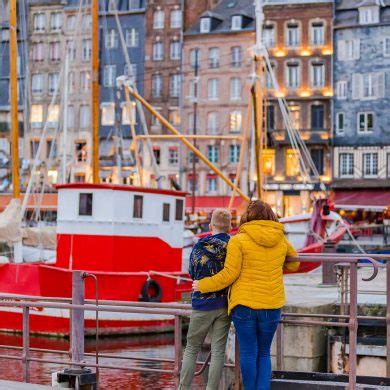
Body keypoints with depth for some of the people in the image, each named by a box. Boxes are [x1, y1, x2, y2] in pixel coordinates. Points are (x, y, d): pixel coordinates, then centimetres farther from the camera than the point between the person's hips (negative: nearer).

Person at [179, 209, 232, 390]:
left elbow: (192, 273, 6)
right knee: (218, 351, 5)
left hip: (202, 306, 0)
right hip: (224, 306, 0)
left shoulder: (200, 246, -5)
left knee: (191, 349, 12)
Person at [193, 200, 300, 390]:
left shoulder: (238, 241, -9)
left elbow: (229, 274, -10)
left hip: (244, 305, -3)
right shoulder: (281, 240, 4)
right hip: (272, 306, 3)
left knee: (248, 353, 5)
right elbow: (294, 264, 19)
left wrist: (203, 285, 1)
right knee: (264, 354, 13)